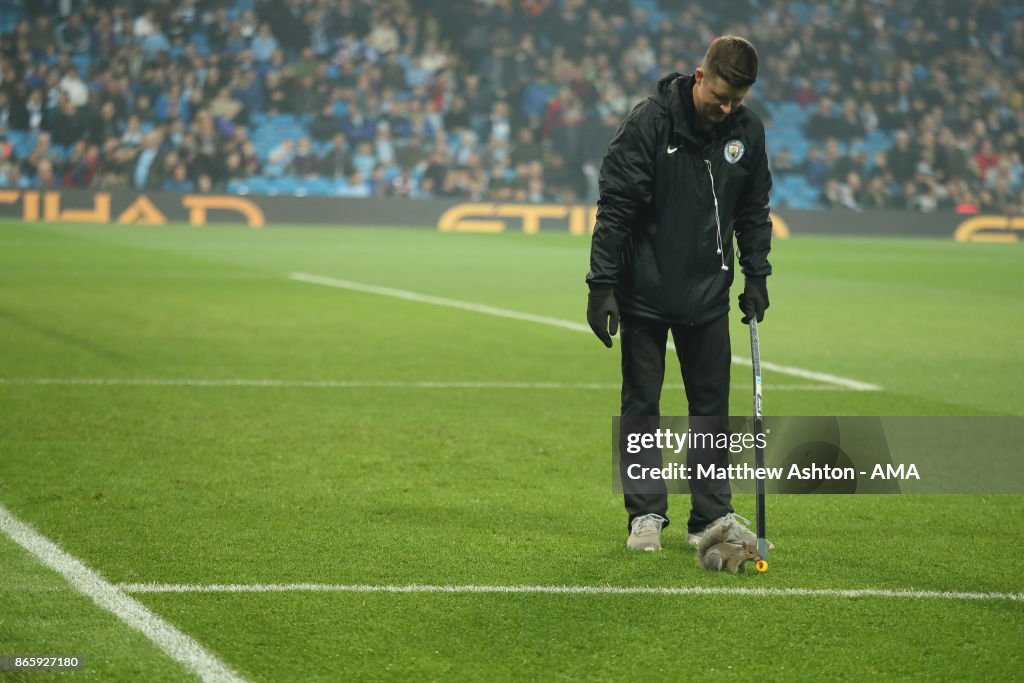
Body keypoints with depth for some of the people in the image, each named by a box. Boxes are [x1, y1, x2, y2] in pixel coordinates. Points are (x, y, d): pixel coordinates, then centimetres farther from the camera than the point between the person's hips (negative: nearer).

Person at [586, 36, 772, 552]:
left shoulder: (747, 131, -2)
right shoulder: (649, 122, -15)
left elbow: (753, 212, 13)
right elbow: (614, 208, -14)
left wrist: (756, 276, 7)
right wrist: (602, 285, -17)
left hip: (709, 295, 4)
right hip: (645, 292, -4)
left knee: (711, 404, 6)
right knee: (641, 403, 2)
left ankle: (711, 518, 12)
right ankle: (646, 514, 8)